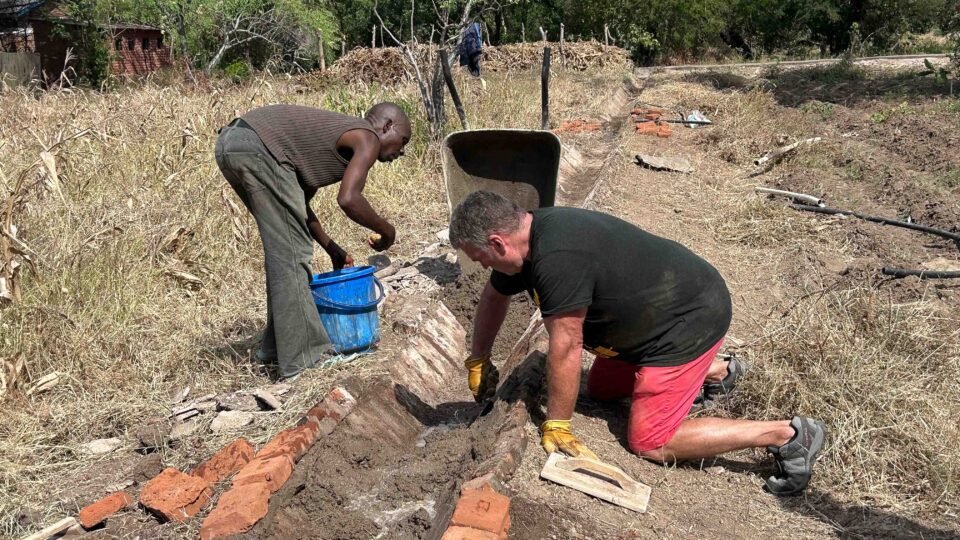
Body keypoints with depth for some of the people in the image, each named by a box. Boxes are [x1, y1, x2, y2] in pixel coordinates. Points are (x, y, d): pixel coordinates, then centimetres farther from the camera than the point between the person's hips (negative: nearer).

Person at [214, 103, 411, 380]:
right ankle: (302, 357, 1)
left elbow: (298, 203, 28)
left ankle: (277, 346, 27)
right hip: (256, 147, -10)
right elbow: (348, 199, -18)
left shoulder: (340, 133, 26)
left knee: (282, 251, 18)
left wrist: (331, 248, 27)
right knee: (292, 254, -4)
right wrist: (385, 230, -1)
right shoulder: (367, 138, 0)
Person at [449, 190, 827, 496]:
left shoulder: (556, 256, -32)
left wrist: (556, 425, -13)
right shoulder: (526, 236, -2)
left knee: (649, 443, -6)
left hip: (691, 318, -10)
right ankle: (715, 371, 29)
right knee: (601, 390, 21)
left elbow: (566, 346, -25)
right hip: (660, 313, 10)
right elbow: (494, 296, 16)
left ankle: (786, 434, 1)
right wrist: (478, 361, 21)